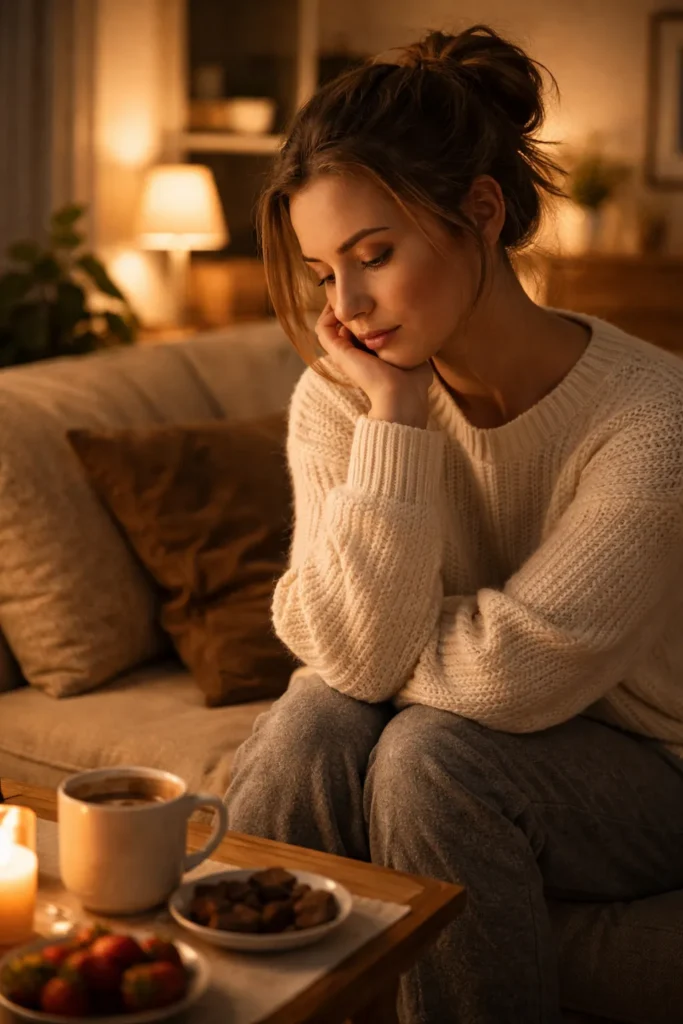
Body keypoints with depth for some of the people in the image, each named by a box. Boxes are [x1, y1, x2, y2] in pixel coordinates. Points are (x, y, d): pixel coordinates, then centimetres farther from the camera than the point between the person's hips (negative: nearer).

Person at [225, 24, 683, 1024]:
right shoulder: (338, 398, -11)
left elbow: (509, 675, -27)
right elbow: (352, 659, -21)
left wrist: (375, 654, -11)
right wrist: (393, 417, -25)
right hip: (482, 748, 3)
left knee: (434, 750, -29)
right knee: (321, 717, -25)